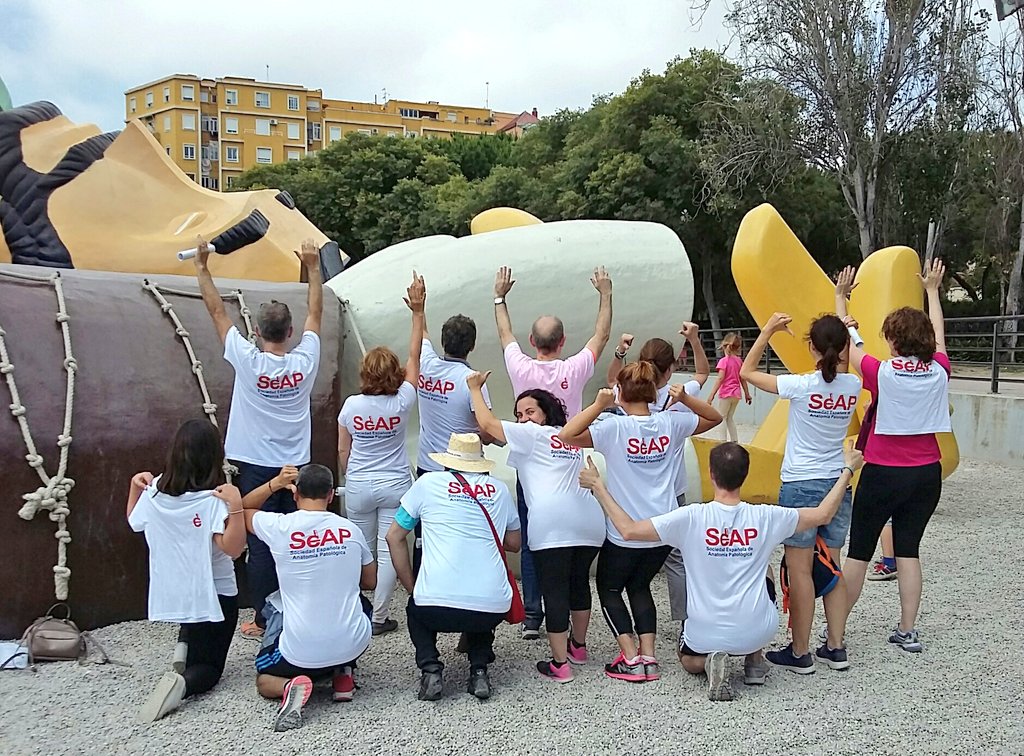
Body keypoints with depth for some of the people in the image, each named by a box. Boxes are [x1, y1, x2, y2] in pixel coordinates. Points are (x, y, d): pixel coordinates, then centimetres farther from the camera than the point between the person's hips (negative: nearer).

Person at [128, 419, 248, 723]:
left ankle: (185, 647, 7)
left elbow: (134, 522, 13)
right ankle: (184, 683, -25)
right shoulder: (212, 500, -22)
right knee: (209, 666, 8)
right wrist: (235, 505, -35)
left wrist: (134, 486, 15)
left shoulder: (154, 492, -6)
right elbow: (233, 548, -29)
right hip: (214, 595, -6)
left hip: (172, 593, 6)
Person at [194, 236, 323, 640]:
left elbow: (217, 312, -5)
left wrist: (201, 266, 3)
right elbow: (315, 313, 7)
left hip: (256, 467, -3)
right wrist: (313, 267, 15)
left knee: (260, 544, 2)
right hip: (296, 468, 3)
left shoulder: (248, 361, -13)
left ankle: (264, 620, 8)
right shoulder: (304, 362, -6)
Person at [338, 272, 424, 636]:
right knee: (389, 551, 4)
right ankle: (379, 616, 7)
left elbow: (343, 451, 3)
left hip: (358, 487, 2)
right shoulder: (401, 403, -13)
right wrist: (418, 313, -4)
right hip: (394, 486, -2)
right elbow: (414, 358, -6)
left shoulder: (351, 405, -7)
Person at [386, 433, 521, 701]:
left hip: (436, 608, -2)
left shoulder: (428, 482, 8)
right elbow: (514, 544, 25)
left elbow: (394, 537, 14)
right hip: (493, 610, 2)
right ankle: (479, 671, 14)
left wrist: (411, 588, 21)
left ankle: (430, 669, 9)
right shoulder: (499, 489, 14)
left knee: (416, 608, 33)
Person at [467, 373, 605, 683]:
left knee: (554, 590, -4)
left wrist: (475, 389, 22)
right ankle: (578, 646, 36)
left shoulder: (532, 434, 10)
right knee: (579, 582, 22)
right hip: (590, 520, 7)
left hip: (552, 524, -7)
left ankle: (560, 664, -3)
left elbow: (487, 424, 10)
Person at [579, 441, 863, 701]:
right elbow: (823, 514, 2)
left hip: (706, 634, -1)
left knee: (689, 660, 35)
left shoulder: (691, 518, -17)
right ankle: (754, 661, 23)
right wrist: (848, 470, 15)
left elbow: (629, 530, -16)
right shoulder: (765, 518, -11)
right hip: (758, 632, 2)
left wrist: (598, 486, -6)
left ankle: (710, 661, -1)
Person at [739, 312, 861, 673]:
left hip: (800, 485, -5)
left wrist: (768, 331, -1)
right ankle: (835, 648, 20)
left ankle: (800, 653, 7)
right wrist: (841, 330, 15)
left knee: (799, 570, 1)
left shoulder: (801, 385, -16)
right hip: (838, 484, 6)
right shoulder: (852, 386, -2)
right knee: (832, 568, 14)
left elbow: (747, 372, -4)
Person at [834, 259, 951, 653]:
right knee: (908, 549, 12)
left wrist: (840, 298, 13)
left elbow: (848, 343, 0)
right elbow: (938, 336, 17)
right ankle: (907, 631, 15)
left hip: (883, 473, -4)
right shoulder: (939, 371, -3)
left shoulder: (881, 373, -14)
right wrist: (932, 291, 31)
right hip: (927, 473, 4)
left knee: (859, 551, 5)